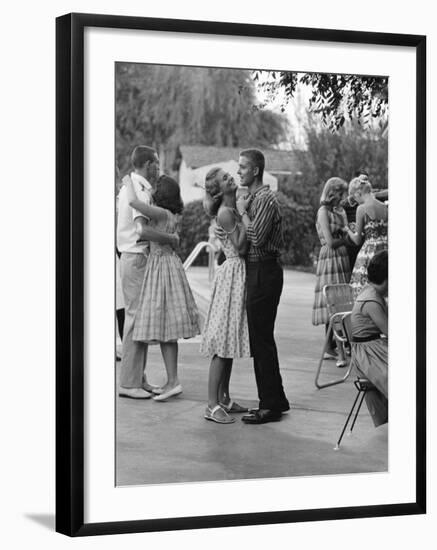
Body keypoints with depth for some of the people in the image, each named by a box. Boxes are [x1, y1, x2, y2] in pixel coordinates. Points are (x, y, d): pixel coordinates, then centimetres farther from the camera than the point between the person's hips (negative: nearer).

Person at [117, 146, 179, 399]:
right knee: (136, 317, -7)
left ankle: (138, 378, 19)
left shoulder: (130, 186, 16)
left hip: (135, 258, 10)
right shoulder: (140, 191, -16)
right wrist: (171, 239, -19)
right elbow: (142, 229, -29)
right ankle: (129, 383, -4)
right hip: (137, 258, -10)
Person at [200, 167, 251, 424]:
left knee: (231, 339, 12)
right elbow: (240, 248, -19)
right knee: (224, 341, -10)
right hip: (233, 273, -9)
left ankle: (224, 398, 18)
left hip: (241, 273, 9)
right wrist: (245, 220, -15)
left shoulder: (235, 208, 13)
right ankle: (213, 405, -9)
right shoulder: (225, 213, -14)